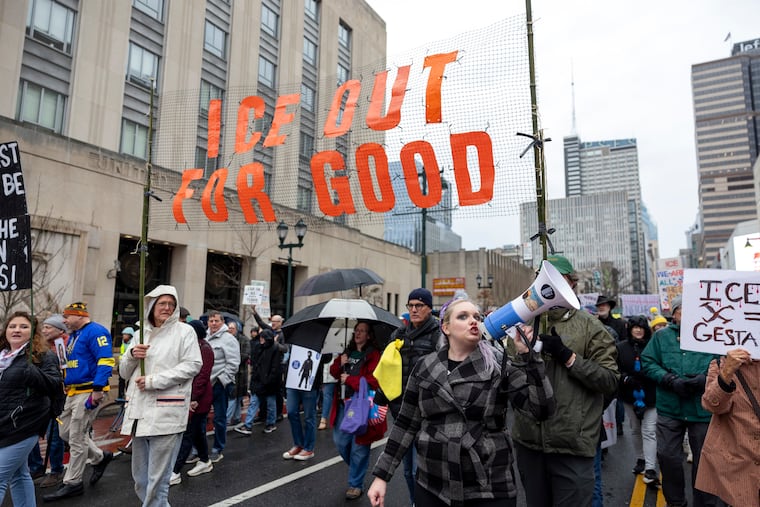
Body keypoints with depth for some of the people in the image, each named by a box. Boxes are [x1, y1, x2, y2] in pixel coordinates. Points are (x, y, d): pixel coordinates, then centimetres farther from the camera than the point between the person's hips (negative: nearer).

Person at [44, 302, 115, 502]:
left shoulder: (95, 332, -15)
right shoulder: (74, 335, 17)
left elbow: (105, 361, -24)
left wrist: (98, 389, -28)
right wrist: (65, 386, 19)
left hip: (89, 393, -10)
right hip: (73, 393, 10)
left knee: (76, 437, -2)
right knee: (66, 433, 16)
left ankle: (72, 483, 12)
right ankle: (100, 457, 31)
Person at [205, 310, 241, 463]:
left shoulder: (228, 339, -10)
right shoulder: (205, 338, 11)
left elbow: (233, 364, -14)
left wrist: (221, 381, -14)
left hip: (220, 385, -6)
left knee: (219, 419, 4)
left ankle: (217, 450, 17)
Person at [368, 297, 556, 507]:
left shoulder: (499, 366, -5)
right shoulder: (424, 368, -1)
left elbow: (543, 409, -13)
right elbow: (406, 425, 4)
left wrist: (527, 354, -20)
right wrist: (382, 475, 3)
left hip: (490, 488, -1)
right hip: (432, 487, 2)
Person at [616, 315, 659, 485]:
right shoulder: (621, 347, -2)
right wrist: (625, 378, -19)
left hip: (650, 395, -3)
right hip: (630, 395, 3)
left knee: (649, 431, -5)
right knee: (636, 430, 17)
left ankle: (650, 469, -4)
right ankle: (640, 459, 34)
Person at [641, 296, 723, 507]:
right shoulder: (661, 335, 4)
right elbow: (647, 362, 0)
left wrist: (704, 379, -20)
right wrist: (671, 380, -14)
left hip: (703, 409, -1)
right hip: (669, 408, 1)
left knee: (704, 458, 12)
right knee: (667, 456, 9)